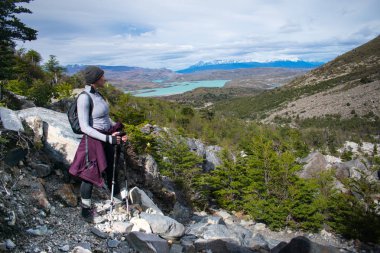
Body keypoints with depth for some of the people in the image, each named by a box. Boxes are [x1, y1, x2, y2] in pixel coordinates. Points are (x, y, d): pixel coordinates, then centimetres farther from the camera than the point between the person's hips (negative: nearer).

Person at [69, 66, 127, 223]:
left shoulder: (97, 94, 6)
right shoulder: (84, 98, -20)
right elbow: (84, 127, -23)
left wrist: (117, 131, 5)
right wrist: (108, 138, -25)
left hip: (106, 138, 9)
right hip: (94, 141, -9)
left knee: (112, 169, 23)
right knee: (90, 175, 7)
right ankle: (85, 210, 28)